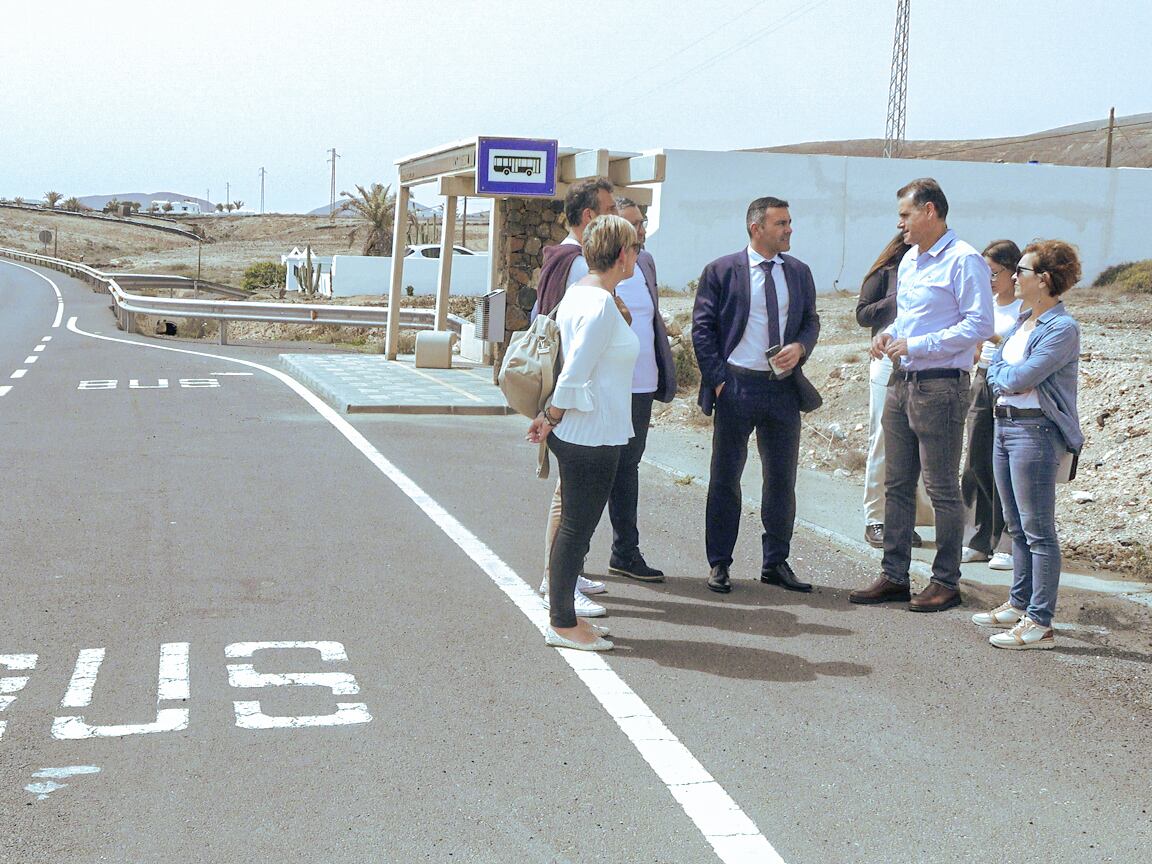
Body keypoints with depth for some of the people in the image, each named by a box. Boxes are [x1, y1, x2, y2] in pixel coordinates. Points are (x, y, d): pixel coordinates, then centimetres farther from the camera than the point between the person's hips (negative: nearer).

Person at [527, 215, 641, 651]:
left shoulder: (578, 292, 11)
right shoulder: (601, 305, -20)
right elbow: (574, 377, -20)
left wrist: (548, 418, 17)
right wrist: (551, 419, -7)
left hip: (575, 433, 10)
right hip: (592, 435, -10)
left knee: (574, 525, 17)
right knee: (577, 526, 0)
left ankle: (563, 613, 26)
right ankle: (561, 624, 10)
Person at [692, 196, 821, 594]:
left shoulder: (799, 272, 9)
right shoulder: (721, 271, -3)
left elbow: (811, 320, 15)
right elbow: (702, 327, -2)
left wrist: (800, 347, -7)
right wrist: (717, 379, -9)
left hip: (784, 387, 4)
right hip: (737, 386, -4)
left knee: (782, 479, 9)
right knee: (725, 478, 4)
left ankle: (776, 563, 20)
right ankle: (719, 564, 13)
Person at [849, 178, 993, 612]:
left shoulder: (964, 261, -12)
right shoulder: (909, 260, 16)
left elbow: (979, 324, -18)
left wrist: (915, 345, -19)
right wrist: (890, 333, 5)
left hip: (940, 386, -9)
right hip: (902, 382, 9)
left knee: (942, 489, -1)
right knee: (897, 484, 11)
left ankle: (946, 581, 8)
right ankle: (894, 576, 18)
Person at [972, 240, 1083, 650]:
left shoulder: (1062, 327, -14)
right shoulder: (1023, 321, 15)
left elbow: (1022, 377, -19)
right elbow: (993, 368, 12)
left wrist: (1002, 372, 1)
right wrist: (1008, 380, -9)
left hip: (1036, 430, -9)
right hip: (1005, 426, 9)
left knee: (1038, 531, -6)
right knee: (1017, 526, 17)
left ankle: (1040, 623, -3)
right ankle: (1020, 605, 28)